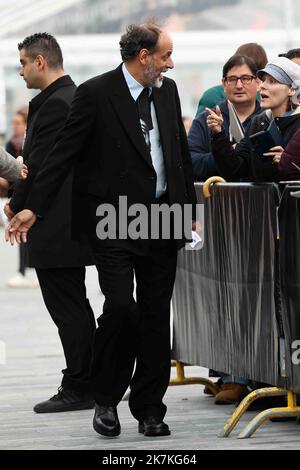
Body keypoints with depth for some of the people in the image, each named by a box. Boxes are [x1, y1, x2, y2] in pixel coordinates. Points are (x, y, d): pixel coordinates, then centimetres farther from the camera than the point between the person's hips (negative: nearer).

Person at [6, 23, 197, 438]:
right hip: (114, 223, -5)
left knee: (156, 317, 6)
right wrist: (35, 208, -13)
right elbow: (64, 154, -8)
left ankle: (150, 408, 14)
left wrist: (190, 209, 17)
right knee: (121, 306, -14)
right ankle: (106, 398, 5)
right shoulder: (96, 93, -8)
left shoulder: (167, 91, 10)